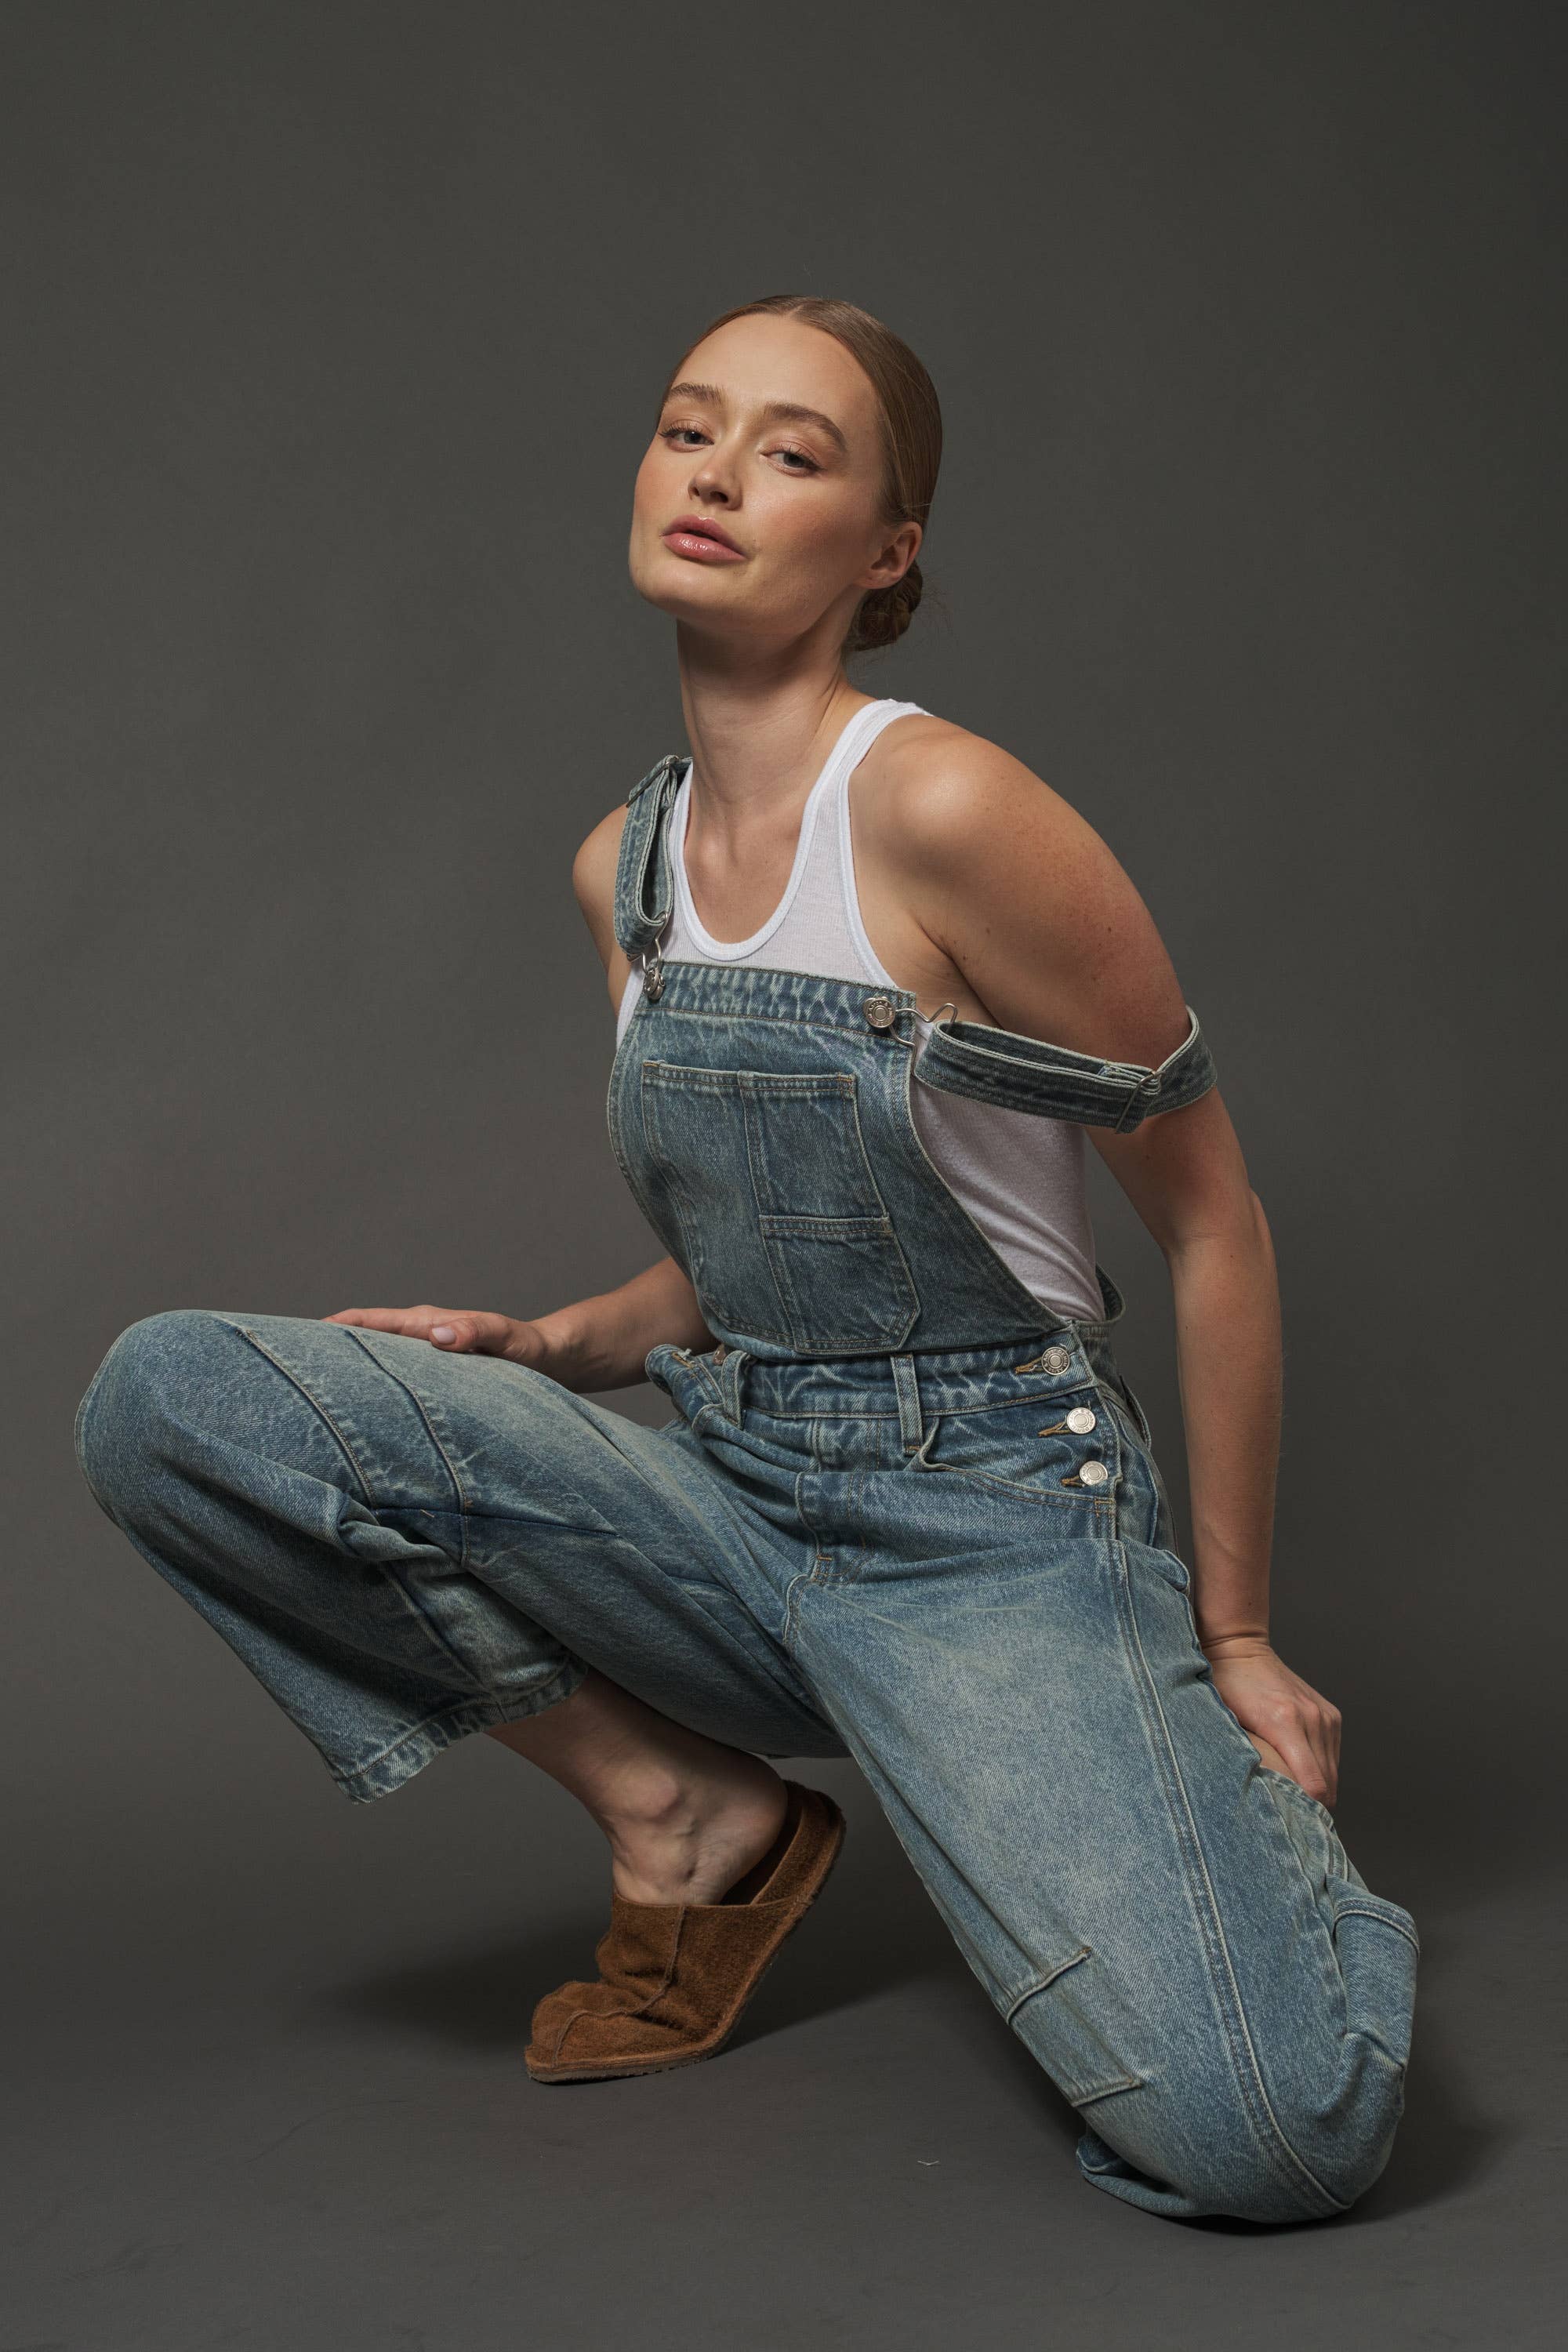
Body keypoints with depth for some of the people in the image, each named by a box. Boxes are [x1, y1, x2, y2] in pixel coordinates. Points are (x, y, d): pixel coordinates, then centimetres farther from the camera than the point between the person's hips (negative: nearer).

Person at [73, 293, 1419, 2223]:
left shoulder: (942, 809, -15)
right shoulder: (621, 870, 7)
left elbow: (1209, 1218, -7)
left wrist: (1230, 1642, -3)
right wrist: (558, 1350, -1)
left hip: (993, 1524, -6)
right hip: (735, 1502, 6)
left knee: (1271, 2133, -29)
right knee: (168, 1393, -14)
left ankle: (1245, 1813, 9)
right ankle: (686, 1816, 1)